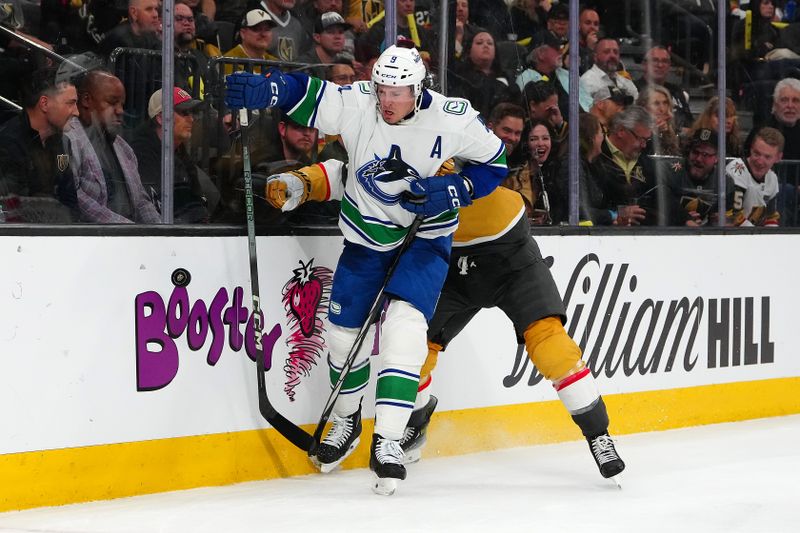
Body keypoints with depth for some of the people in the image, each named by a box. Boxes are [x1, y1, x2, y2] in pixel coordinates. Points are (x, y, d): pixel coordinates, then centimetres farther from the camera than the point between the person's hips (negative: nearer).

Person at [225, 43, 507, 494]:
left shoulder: (452, 119, -19)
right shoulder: (355, 103, -17)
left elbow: (494, 162, -6)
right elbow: (301, 91, -15)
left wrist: (452, 191, -21)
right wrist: (262, 89, -36)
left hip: (424, 237, -3)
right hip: (366, 234, 3)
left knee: (404, 327, -22)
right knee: (345, 331, 8)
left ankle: (388, 442, -20)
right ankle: (346, 422, 36)